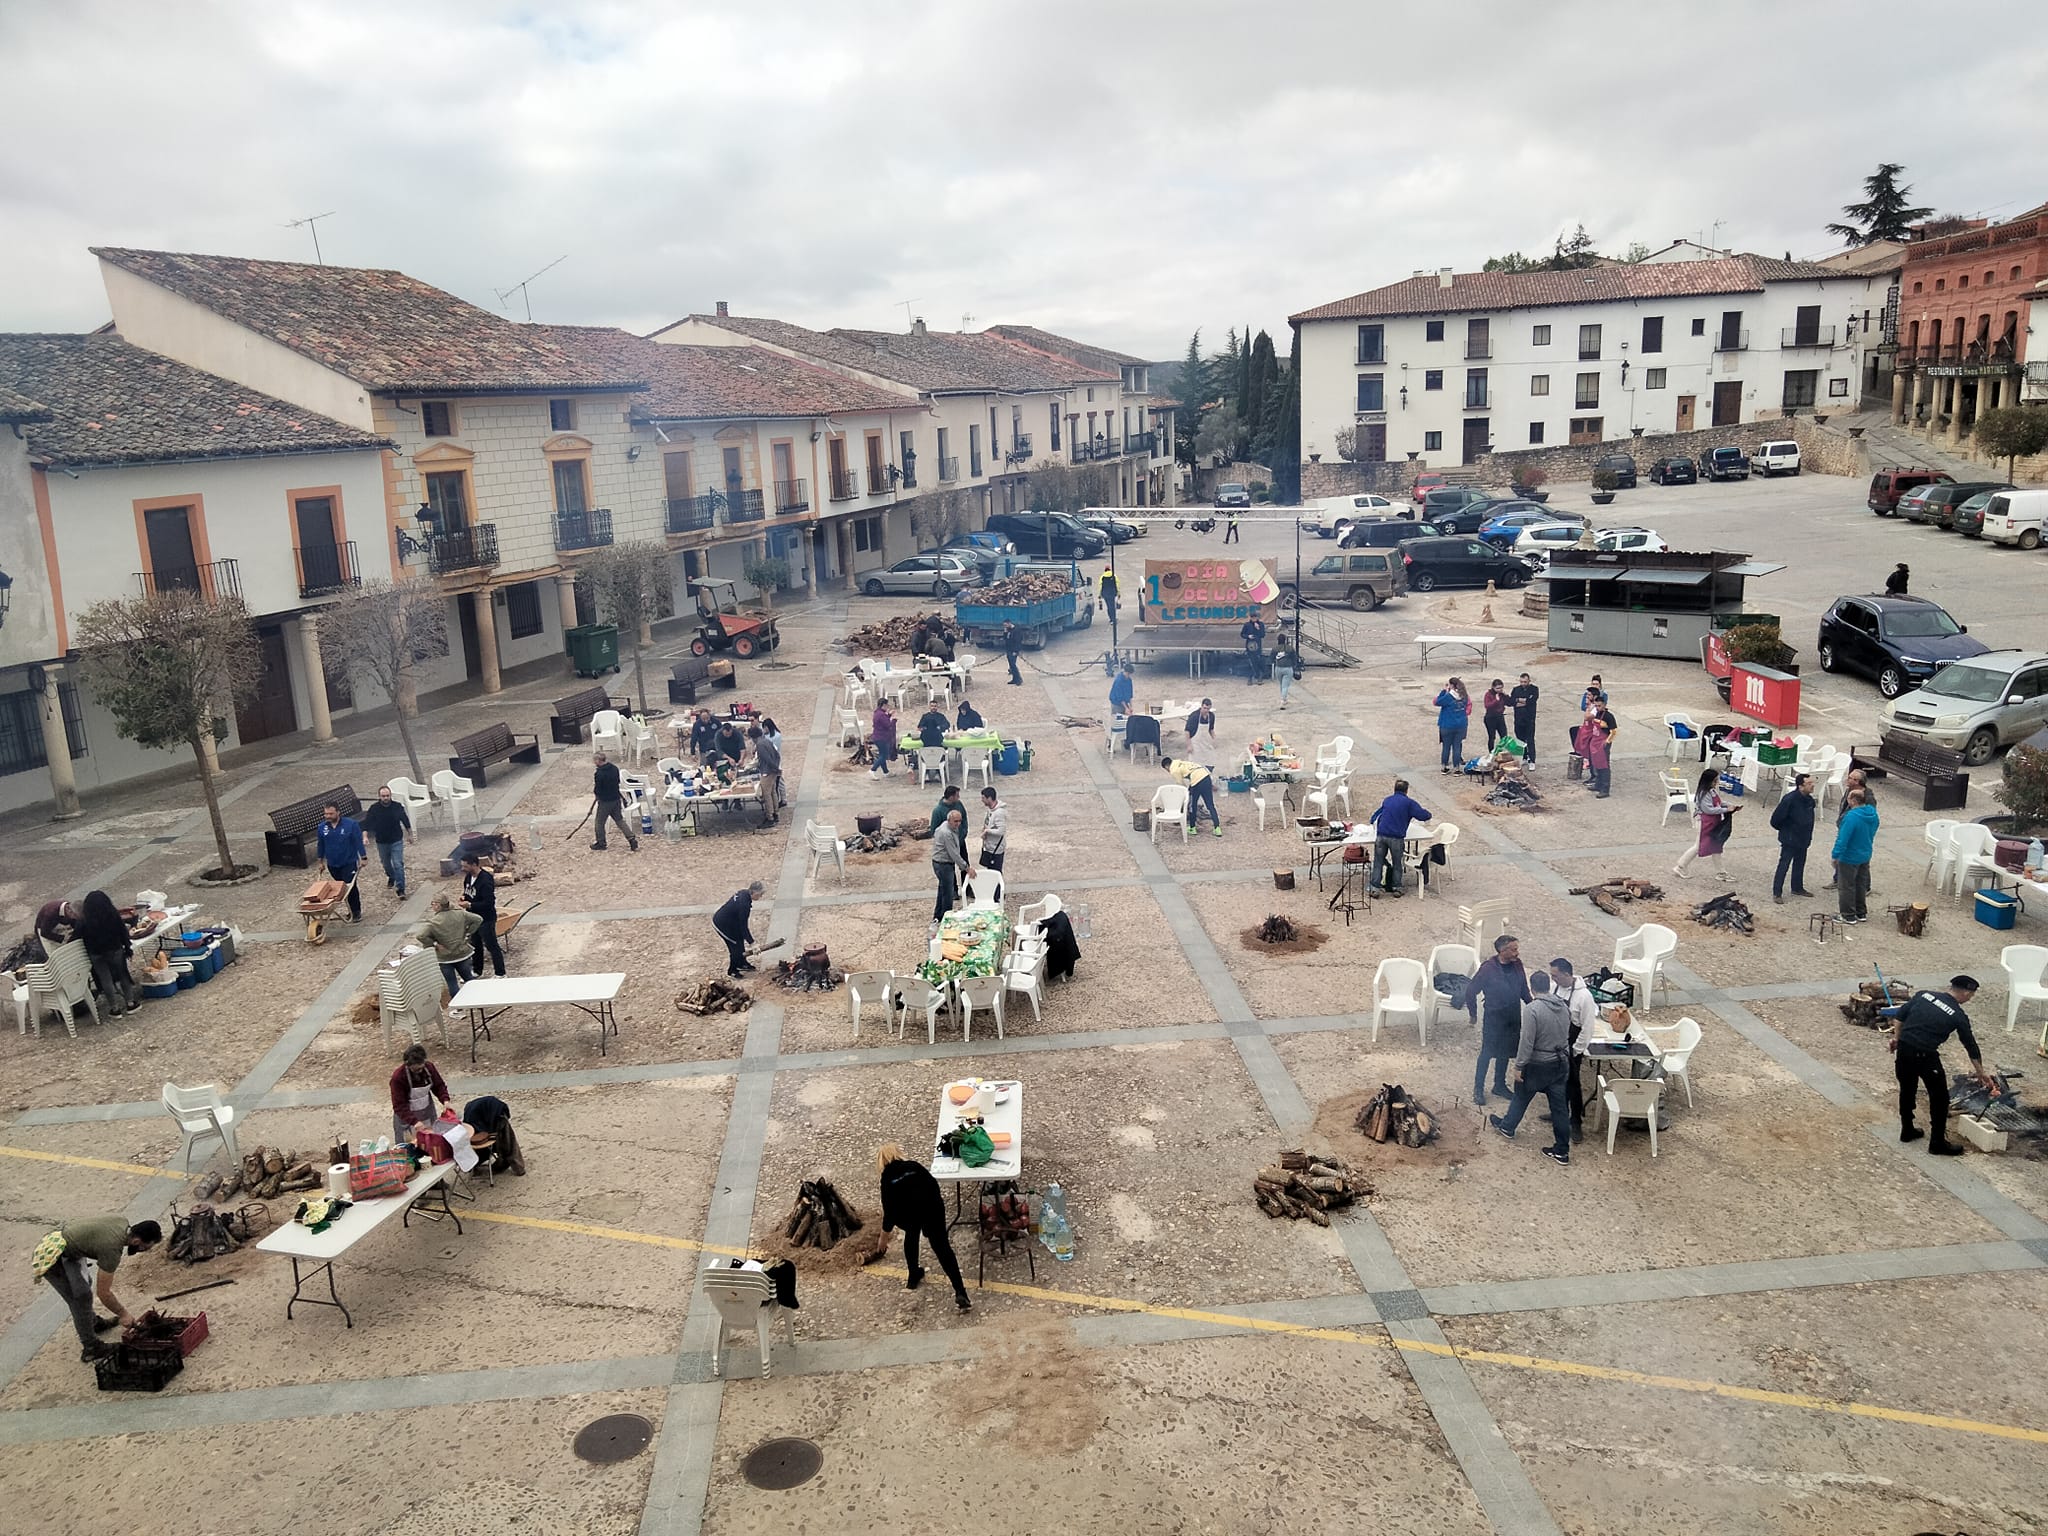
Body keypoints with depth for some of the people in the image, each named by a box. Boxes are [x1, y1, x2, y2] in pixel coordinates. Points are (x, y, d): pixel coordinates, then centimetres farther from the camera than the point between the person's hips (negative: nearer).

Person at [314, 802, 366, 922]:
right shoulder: (322, 827, 0)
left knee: (351, 888, -6)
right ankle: (352, 910, 22)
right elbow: (321, 845, 13)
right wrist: (321, 861, 17)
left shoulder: (351, 824, -11)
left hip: (349, 863, -4)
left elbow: (358, 841, -7)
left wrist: (363, 858, -6)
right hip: (332, 865, 4)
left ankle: (356, 912, 5)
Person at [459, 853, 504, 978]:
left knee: (492, 946, 0)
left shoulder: (485, 880, -25)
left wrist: (470, 905, -26)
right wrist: (464, 898, -3)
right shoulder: (468, 877, 3)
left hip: (486, 919, -9)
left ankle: (500, 973, 8)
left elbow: (489, 902, -27)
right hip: (473, 917, 9)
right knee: (475, 945, 21)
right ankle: (477, 970, 36)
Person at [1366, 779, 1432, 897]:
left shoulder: (1387, 800, 17)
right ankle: (1396, 888, 16)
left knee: (1378, 862, 9)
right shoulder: (1408, 803, 2)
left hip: (1381, 835, 3)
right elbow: (1425, 816, -2)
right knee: (1397, 864, 13)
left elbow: (1375, 817, 26)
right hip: (1396, 837, -3)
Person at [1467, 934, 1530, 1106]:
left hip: (1513, 1017, 5)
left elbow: (1524, 989, 12)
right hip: (1493, 1017, -5)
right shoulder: (1488, 968, -20)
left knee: (1505, 1053, 16)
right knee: (1487, 1053, 1)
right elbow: (1471, 991, -11)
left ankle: (1500, 1086, 31)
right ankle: (1478, 1089, 13)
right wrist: (1473, 1014, -5)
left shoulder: (1517, 965, -3)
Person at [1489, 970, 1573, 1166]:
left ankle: (1507, 1127, 40)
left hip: (1538, 1065, -5)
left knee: (1521, 1097, 19)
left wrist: (1519, 1066, -14)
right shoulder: (1563, 1006, -2)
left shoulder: (1532, 1009, -23)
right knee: (1559, 1106, 10)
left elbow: (1527, 1042, -23)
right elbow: (1567, 1035, 9)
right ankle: (1562, 1150, 14)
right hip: (1561, 1063, 5)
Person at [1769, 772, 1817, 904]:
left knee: (1800, 864, 19)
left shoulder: (1810, 800, -1)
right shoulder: (1790, 799, -24)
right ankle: (1777, 893, 1)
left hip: (1803, 839, 8)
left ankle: (1797, 888, 35)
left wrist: (1808, 836, 15)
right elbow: (1775, 820, -19)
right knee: (1783, 865, -4)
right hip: (1790, 840, -8)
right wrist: (1785, 830, -3)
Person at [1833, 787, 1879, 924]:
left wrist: (1836, 855, -19)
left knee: (1847, 887, 6)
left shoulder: (1851, 817, -29)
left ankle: (1848, 915, 14)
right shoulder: (1872, 813, -3)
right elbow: (1872, 832, 11)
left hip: (1849, 857, -8)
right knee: (1861, 885, 21)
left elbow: (1843, 839, -27)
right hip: (1865, 856, 8)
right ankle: (1861, 913, 31)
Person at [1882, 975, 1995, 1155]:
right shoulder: (1959, 1016, 0)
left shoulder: (1923, 995, 9)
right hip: (1925, 1055, -5)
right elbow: (1971, 1047, 9)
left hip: (1904, 1048, 5)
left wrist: (1897, 1037, 20)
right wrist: (1981, 1074, 21)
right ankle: (1938, 1143, 12)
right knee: (1939, 1097, 9)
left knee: (1907, 1090, 22)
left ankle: (1907, 1130, 35)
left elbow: (1901, 1015, 8)